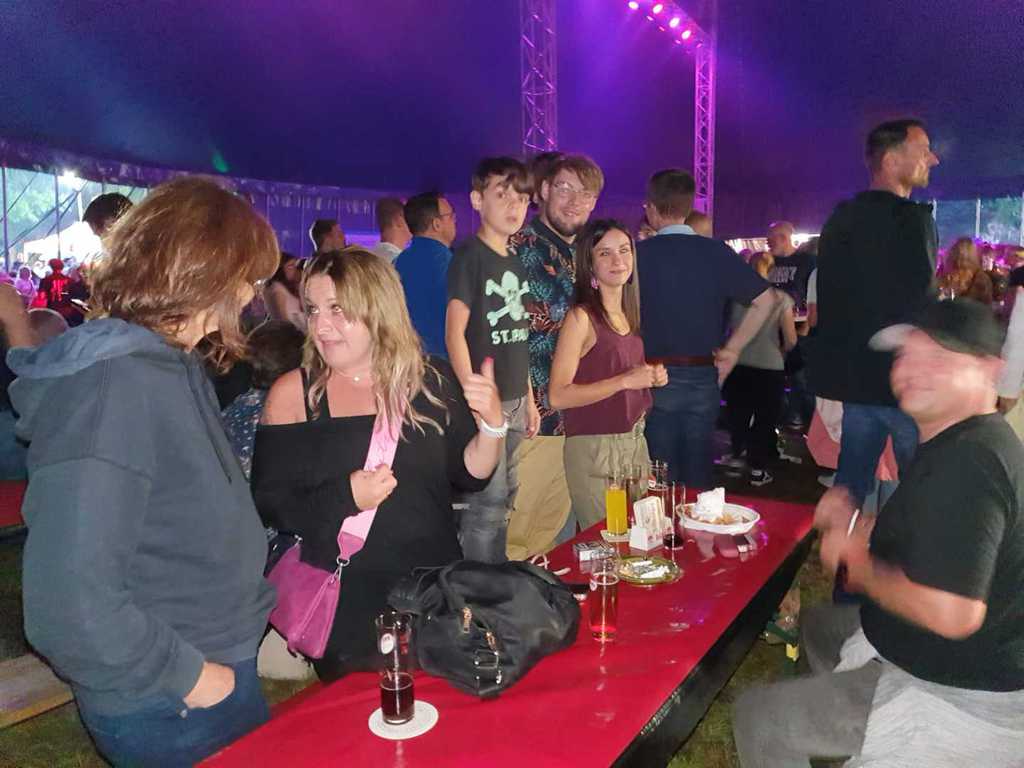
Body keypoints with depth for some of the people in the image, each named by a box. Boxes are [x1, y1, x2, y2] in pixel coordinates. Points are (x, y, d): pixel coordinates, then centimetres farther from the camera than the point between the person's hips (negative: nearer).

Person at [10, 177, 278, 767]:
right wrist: (186, 676, -18)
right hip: (172, 713, -8)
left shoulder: (170, 365, 3)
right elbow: (72, 606, -29)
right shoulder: (114, 386, -26)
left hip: (214, 662, 8)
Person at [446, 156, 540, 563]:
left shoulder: (515, 262, 13)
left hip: (514, 400, 8)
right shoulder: (469, 256, -8)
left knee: (504, 498, 15)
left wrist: (529, 399, 15)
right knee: (488, 502, -5)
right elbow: (455, 333, -15)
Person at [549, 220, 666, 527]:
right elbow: (558, 395, -19)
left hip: (635, 441, 7)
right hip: (594, 448, -7)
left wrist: (651, 377, 5)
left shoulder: (628, 314, 10)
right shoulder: (581, 317, -12)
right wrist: (624, 380, -21)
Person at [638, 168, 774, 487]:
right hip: (704, 377, 3)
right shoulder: (717, 252, 1)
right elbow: (764, 300, 3)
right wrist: (732, 349, 8)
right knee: (698, 478, 14)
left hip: (657, 377, -3)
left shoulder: (639, 254, -7)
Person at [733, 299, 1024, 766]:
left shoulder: (965, 462, -29)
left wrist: (860, 561, -19)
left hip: (961, 695, -11)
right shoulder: (964, 441, 6)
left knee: (757, 717, -9)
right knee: (819, 625, 32)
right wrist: (861, 527, 1)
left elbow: (951, 613, -36)